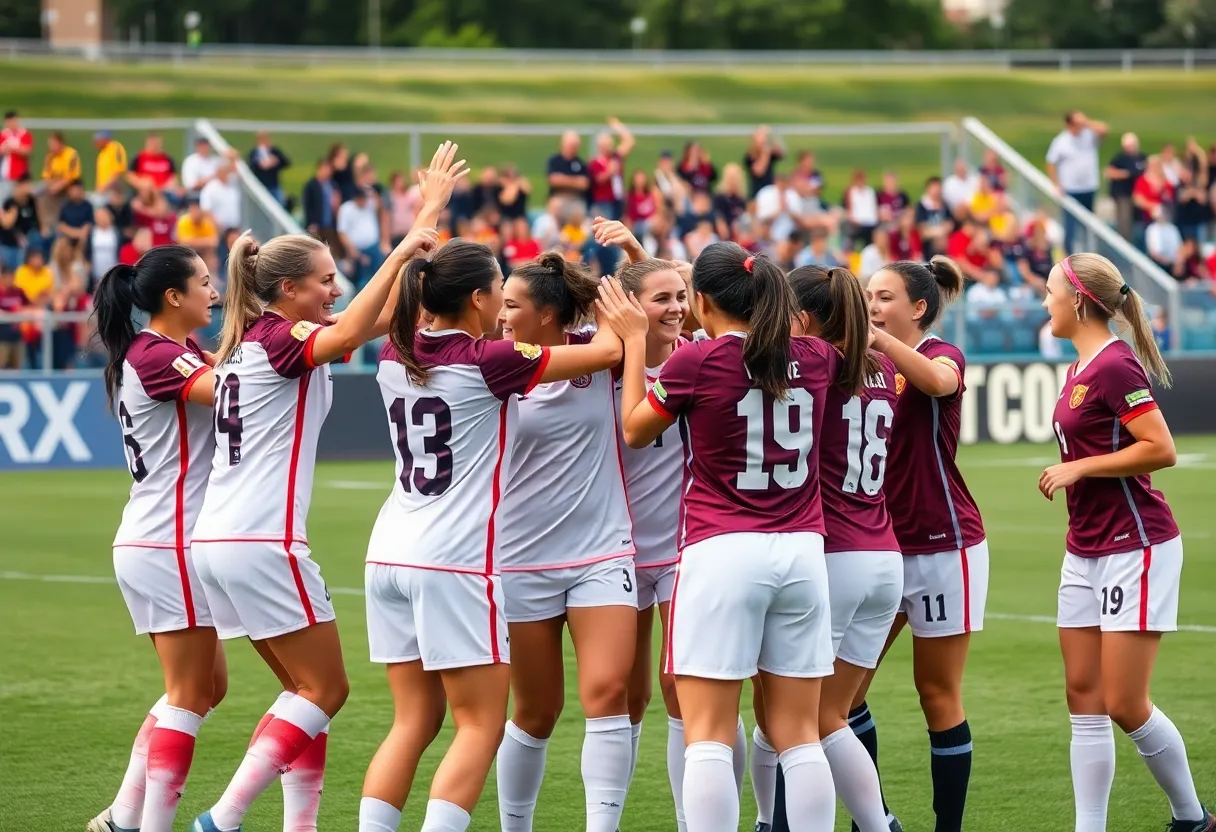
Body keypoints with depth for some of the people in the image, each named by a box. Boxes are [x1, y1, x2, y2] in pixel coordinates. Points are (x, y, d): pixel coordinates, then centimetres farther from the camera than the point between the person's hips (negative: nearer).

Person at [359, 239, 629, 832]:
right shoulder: (488, 361, -11)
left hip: (391, 554, 7)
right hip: (456, 562, -7)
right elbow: (607, 351, -3)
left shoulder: (396, 357, 6)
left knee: (415, 721, 12)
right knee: (480, 725, 0)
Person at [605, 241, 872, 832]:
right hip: (802, 551, 5)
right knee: (798, 735, 8)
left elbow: (635, 430, 9)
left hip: (721, 554, -4)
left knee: (708, 735, -3)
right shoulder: (815, 360, 5)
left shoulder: (696, 362, -8)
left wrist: (633, 339, 17)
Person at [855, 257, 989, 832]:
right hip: (881, 544, 7)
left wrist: (876, 335, -43)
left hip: (942, 547, -7)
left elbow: (938, 381, -34)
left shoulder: (942, 355, -9)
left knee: (938, 695, 0)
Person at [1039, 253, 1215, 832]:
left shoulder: (1115, 365, -16)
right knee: (1084, 699, 5)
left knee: (1125, 706, -7)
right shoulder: (1082, 367, 12)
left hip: (1134, 548, -9)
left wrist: (1078, 468, -18)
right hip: (1086, 552, 9)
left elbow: (1161, 449, -21)